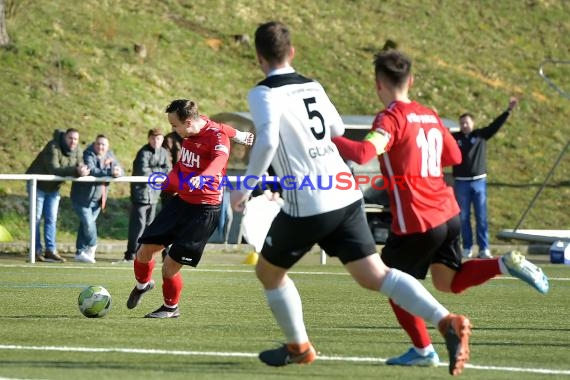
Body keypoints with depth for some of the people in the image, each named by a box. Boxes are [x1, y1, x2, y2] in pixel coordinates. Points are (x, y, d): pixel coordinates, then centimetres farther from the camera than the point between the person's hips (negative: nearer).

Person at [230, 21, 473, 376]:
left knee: (268, 271, 19)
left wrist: (246, 187, -13)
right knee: (375, 275, 0)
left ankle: (298, 347, 30)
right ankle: (447, 322, -19)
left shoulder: (264, 94, -7)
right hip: (346, 196, 6)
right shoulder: (313, 86, 14)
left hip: (307, 205, -6)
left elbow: (267, 141, -24)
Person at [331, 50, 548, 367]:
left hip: (416, 223, -7)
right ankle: (507, 264, 1)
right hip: (449, 214, 7)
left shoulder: (391, 119, -14)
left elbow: (364, 153, -31)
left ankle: (423, 351, 17)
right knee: (449, 282, 21)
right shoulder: (430, 116, 10)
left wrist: (329, 138, -21)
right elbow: (454, 156, 22)